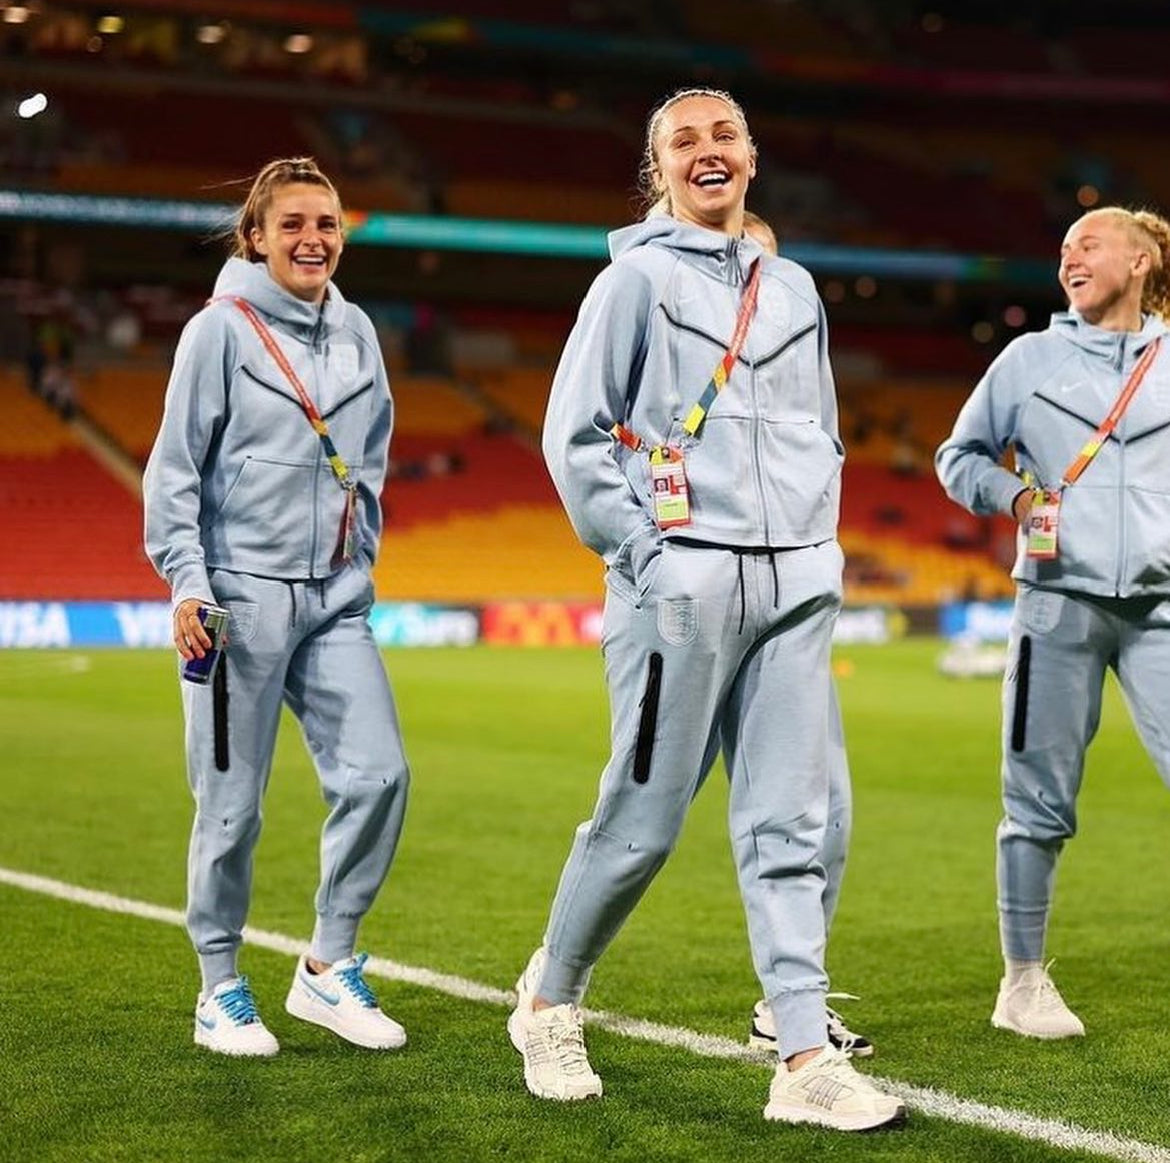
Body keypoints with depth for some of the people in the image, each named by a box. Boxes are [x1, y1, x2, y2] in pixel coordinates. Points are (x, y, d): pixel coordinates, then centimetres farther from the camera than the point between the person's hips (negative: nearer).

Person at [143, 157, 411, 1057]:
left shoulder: (356, 331, 11)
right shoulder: (223, 329, -4)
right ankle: (221, 991, 14)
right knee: (233, 803, -1)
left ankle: (329, 968, 10)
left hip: (336, 596, 5)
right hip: (241, 594, -5)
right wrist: (187, 583, -12)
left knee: (378, 774, -5)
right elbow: (173, 470, -4)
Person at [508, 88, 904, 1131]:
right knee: (645, 818, -2)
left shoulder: (793, 288, 17)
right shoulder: (637, 279, 1)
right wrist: (641, 551, -10)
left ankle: (806, 1062, 0)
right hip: (682, 578, -5)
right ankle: (549, 1002, 20)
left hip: (797, 584, 5)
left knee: (789, 826, 1)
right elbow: (574, 435, -3)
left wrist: (819, 548, 12)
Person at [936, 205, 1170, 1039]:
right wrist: (1013, 494, -4)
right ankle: (1024, 981, 14)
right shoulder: (1032, 357, 8)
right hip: (1059, 604, -1)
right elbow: (958, 456, 14)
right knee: (1041, 804, 2)